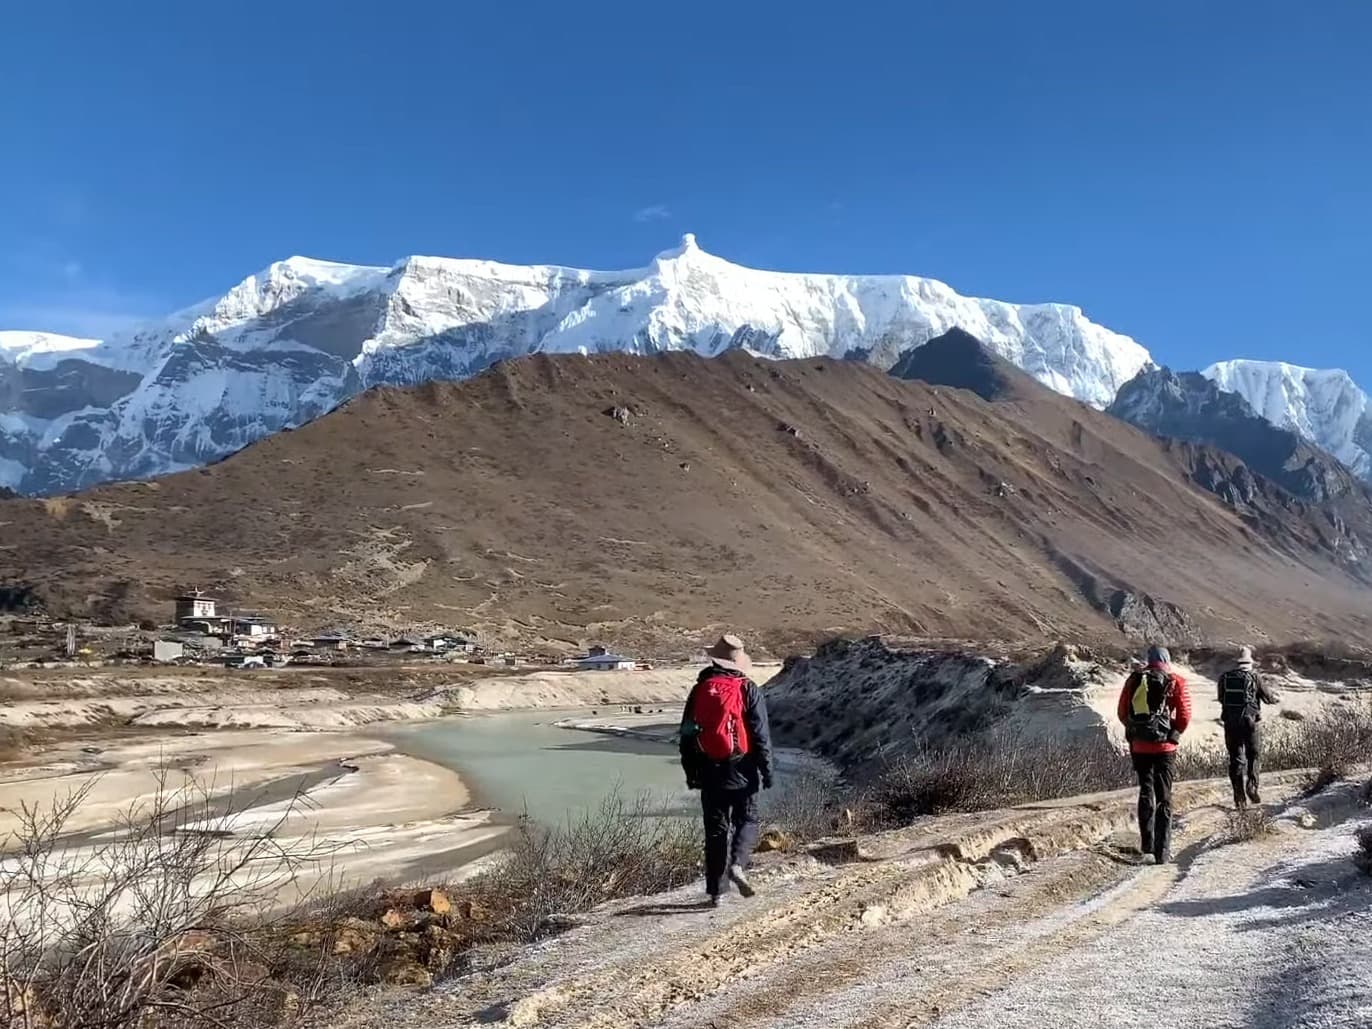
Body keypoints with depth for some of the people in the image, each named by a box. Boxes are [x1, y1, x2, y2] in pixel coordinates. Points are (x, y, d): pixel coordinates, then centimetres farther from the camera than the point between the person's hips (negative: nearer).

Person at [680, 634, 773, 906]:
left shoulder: (700, 689, 3)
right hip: (741, 771, -2)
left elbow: (687, 734, 8)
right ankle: (738, 864, -11)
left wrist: (690, 772, 16)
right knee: (746, 821, 13)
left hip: (710, 772, 3)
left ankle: (716, 890, 11)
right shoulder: (748, 689, -6)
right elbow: (761, 735, -7)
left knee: (715, 829, 9)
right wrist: (766, 770, 0)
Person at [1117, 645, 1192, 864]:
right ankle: (1162, 851, 1)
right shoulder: (1175, 682, -2)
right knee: (1164, 797, 4)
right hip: (1164, 747, -2)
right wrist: (1175, 733, 9)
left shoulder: (1134, 680, 5)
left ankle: (1147, 846, 17)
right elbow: (1184, 715, -7)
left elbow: (1122, 712, 5)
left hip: (1139, 746, 2)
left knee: (1145, 793, 16)